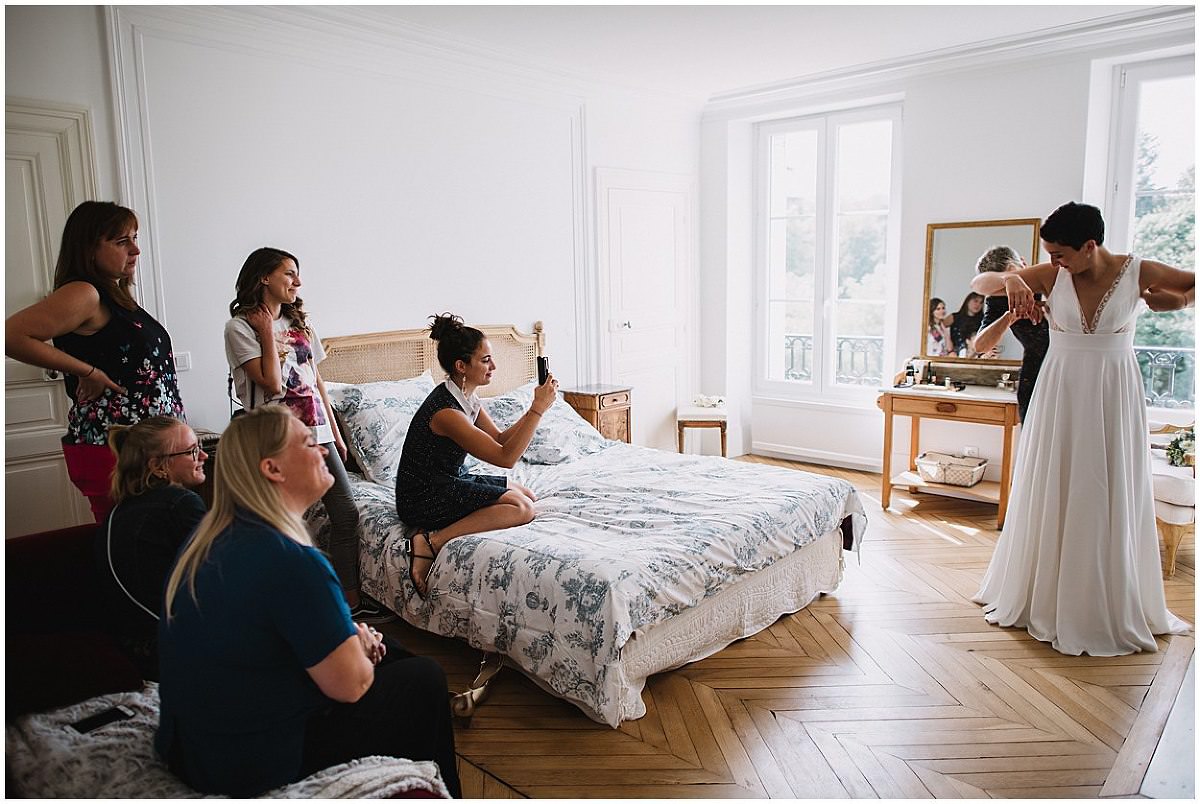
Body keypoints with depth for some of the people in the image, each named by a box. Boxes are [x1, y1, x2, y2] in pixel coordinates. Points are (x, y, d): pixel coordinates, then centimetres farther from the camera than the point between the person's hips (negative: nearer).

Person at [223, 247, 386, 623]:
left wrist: (335, 432, 15)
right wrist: (268, 333, -11)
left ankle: (351, 600, 13)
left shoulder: (300, 321, 14)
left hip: (316, 432, 6)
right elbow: (272, 384, -16)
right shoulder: (240, 326, -6)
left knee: (346, 514, 3)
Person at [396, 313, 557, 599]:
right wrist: (538, 409, -25)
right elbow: (505, 457, -27)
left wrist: (536, 406, -3)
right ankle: (431, 541, -20)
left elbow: (500, 440, 9)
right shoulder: (446, 411, -27)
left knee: (528, 496, 11)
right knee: (522, 508, -20)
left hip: (451, 480, 10)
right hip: (422, 499, -10)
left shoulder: (466, 397, 3)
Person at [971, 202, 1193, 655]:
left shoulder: (1139, 274, -6)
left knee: (1108, 498, 4)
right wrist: (1012, 280, -24)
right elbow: (981, 282, -4)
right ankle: (1040, 597, 21)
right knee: (1049, 496, 7)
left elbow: (1193, 286, 6)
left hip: (1113, 396, -1)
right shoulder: (1051, 276, -4)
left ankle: (1108, 607, 19)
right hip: (1060, 393, 1)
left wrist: (1176, 300, -14)